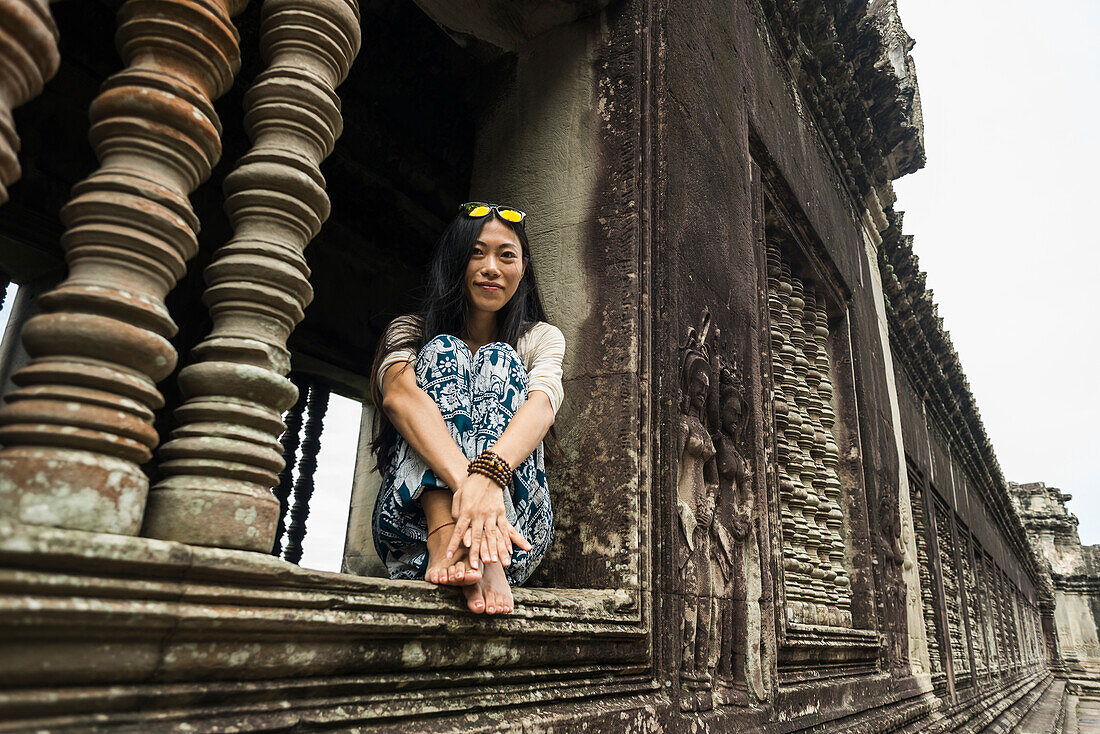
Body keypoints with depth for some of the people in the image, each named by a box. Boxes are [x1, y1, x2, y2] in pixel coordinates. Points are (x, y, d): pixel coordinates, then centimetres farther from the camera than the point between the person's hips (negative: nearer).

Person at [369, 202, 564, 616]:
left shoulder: (541, 338, 9)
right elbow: (398, 394, -19)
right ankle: (444, 541, -39)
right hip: (415, 517, 0)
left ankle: (484, 552, -40)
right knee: (442, 351, -15)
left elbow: (542, 406, -16)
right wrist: (464, 480, -39)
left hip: (514, 531, 1)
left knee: (498, 361, -16)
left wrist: (488, 473, -39)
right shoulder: (409, 332, 6)